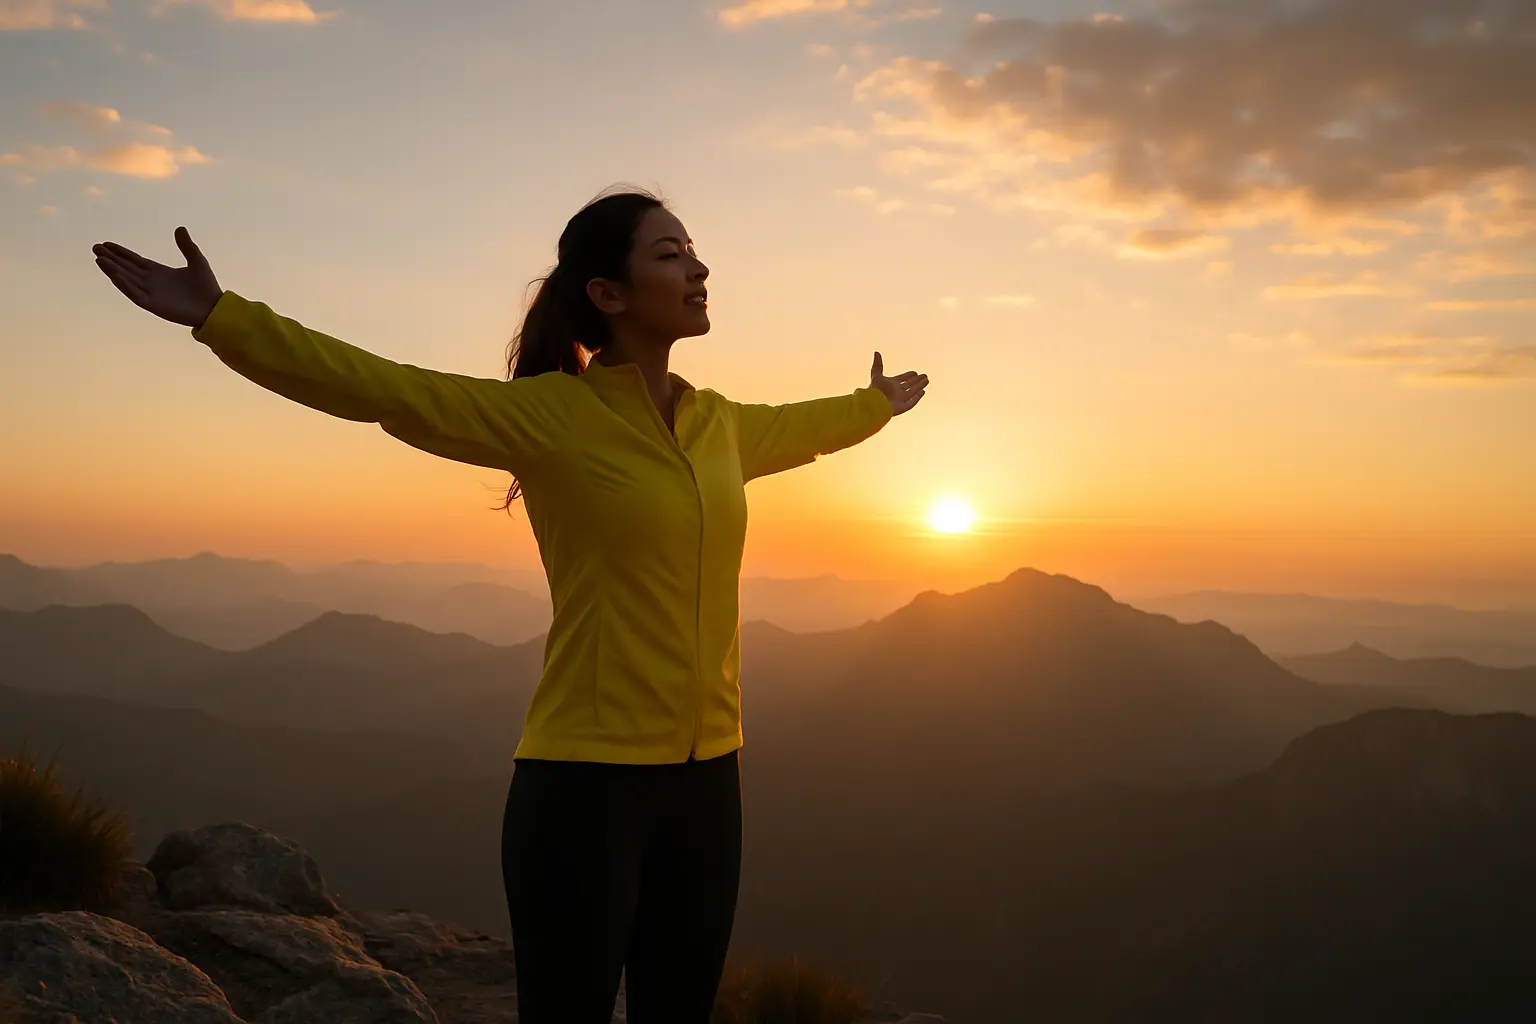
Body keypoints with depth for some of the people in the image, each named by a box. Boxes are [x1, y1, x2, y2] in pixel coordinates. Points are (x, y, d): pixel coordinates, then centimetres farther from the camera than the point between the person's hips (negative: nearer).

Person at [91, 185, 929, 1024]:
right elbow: (382, 389, -16)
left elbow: (799, 427, 31)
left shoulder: (718, 424, 10)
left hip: (704, 778, 6)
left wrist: (877, 404, 48)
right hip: (585, 780, -6)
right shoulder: (549, 412, -8)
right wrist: (221, 318, -26)